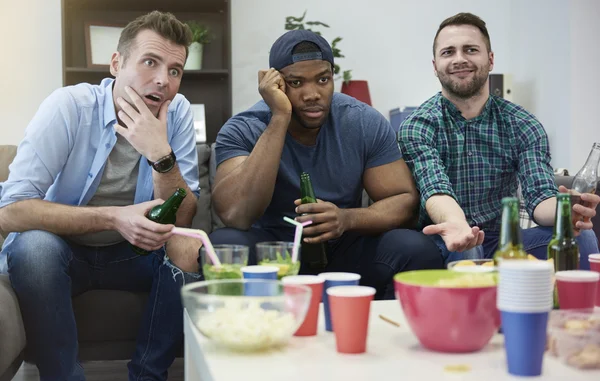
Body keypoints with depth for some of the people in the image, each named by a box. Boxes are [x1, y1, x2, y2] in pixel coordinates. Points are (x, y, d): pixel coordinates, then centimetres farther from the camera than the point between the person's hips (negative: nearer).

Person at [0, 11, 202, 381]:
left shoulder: (178, 112, -11)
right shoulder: (69, 107, -20)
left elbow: (181, 221, -15)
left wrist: (161, 155, -33)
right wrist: (113, 218, -37)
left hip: (134, 253, 3)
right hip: (62, 248, -2)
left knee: (191, 252, -23)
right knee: (33, 247, -33)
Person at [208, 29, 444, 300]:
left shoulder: (366, 124, -5)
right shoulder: (241, 131, -12)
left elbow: (406, 202, -6)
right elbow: (236, 216, -28)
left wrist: (347, 218, -27)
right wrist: (279, 119, -28)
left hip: (345, 249, 2)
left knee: (418, 250, -26)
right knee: (223, 245, -32)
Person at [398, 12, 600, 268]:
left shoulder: (523, 126, 0)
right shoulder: (417, 127, -8)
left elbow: (540, 196, -12)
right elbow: (436, 190, -25)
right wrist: (457, 225, -50)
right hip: (445, 245, -2)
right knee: (463, 250, -36)